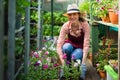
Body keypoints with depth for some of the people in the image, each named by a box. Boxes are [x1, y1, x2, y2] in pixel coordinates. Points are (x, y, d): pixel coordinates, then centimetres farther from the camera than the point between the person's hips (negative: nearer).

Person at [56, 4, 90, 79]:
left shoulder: (85, 25, -27)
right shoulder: (65, 26, -24)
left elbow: (86, 44, -28)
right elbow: (59, 45, -28)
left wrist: (83, 62, -37)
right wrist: (63, 62, -39)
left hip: (80, 48, -1)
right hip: (70, 44, 1)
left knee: (75, 56, -34)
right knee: (66, 47, -34)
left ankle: (82, 67, -1)